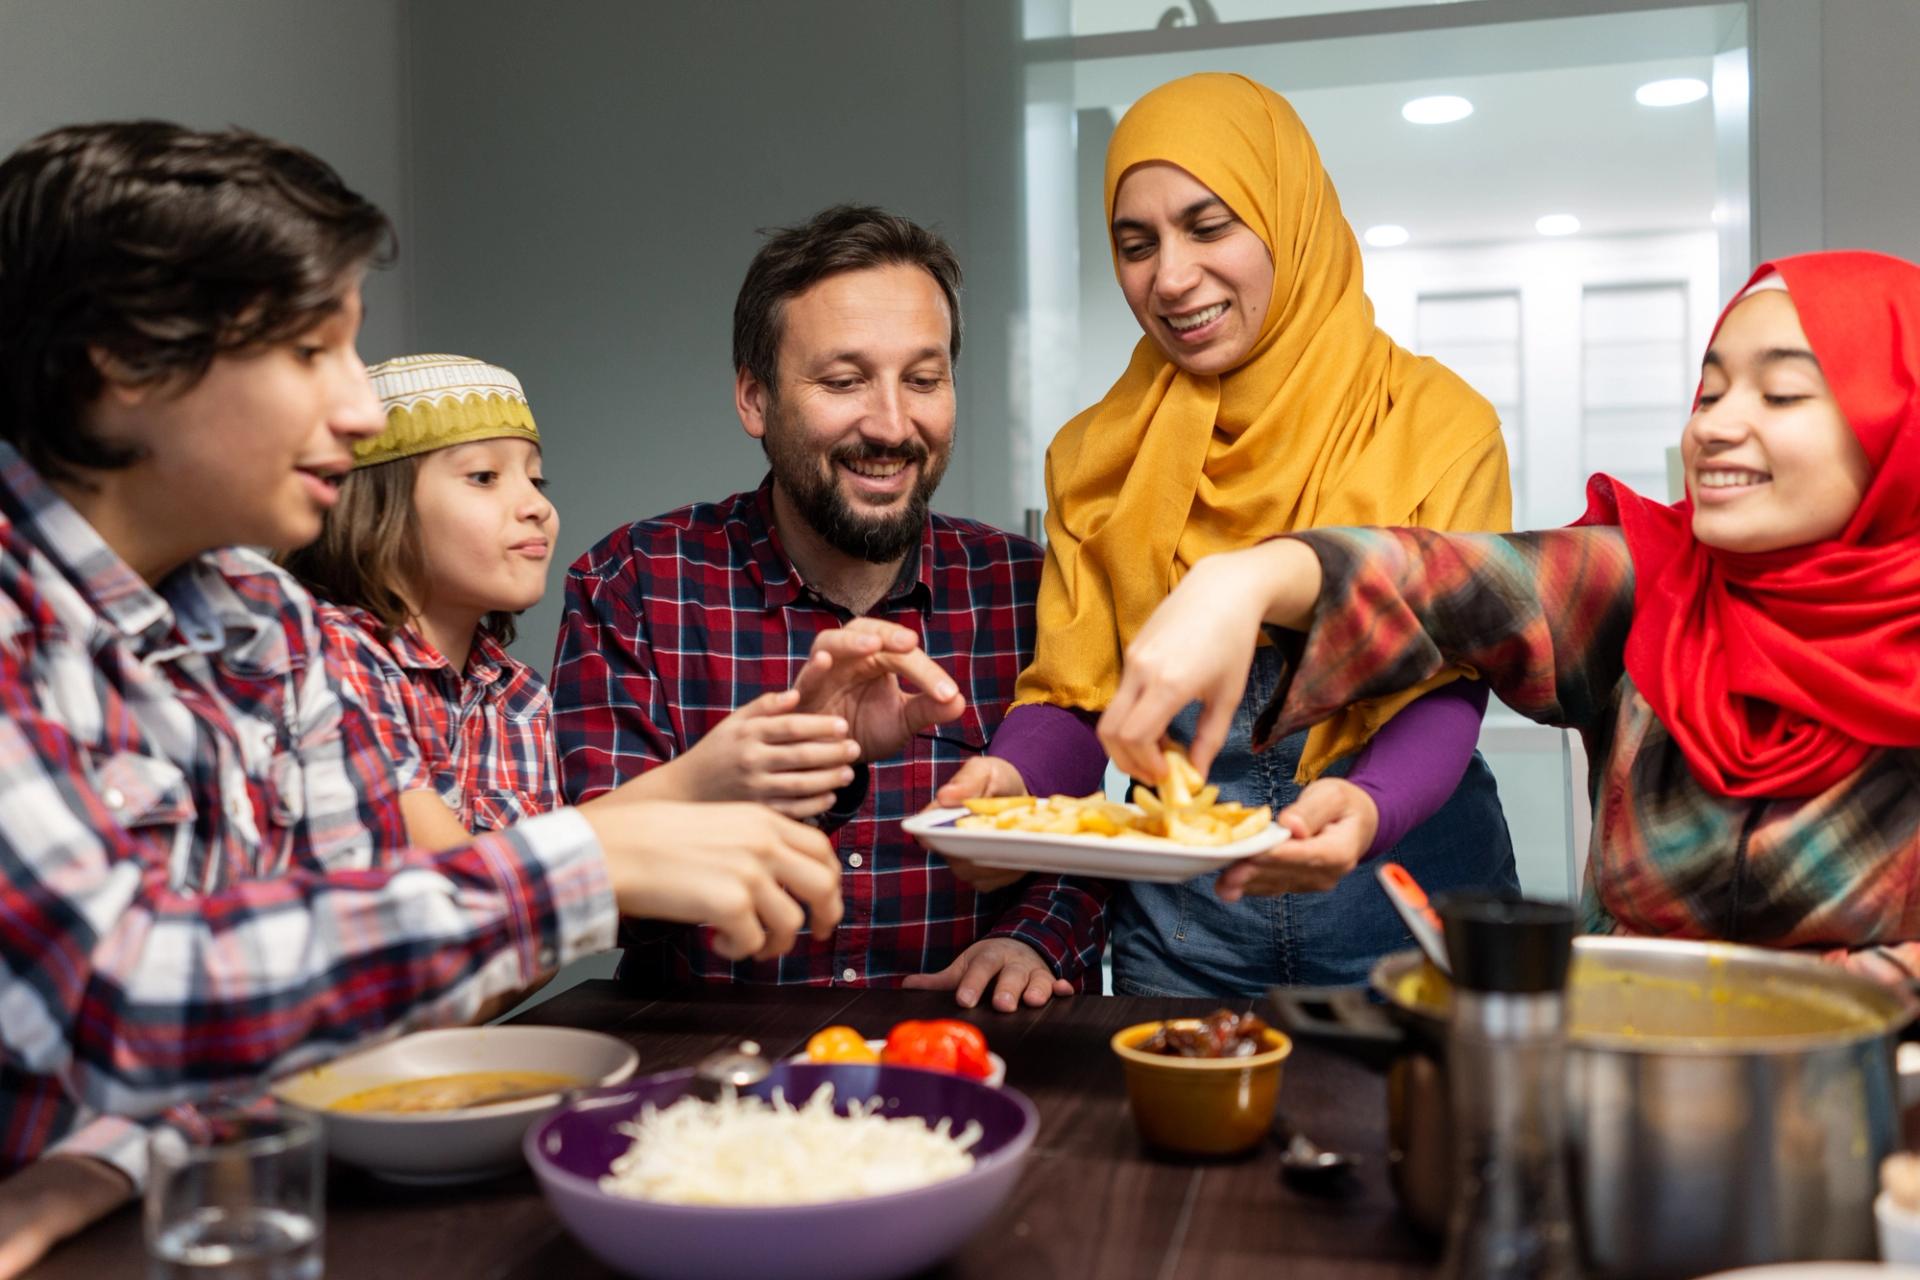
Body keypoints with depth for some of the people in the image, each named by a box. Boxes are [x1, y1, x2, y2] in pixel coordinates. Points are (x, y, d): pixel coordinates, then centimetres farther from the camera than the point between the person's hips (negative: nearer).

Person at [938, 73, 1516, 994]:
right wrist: (1013, 778, -22)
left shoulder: (1437, 424, -4)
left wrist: (1368, 806, -32)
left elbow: (1444, 687, -12)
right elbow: (1069, 694, 0)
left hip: (1401, 886, -1)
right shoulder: (1093, 455, 5)